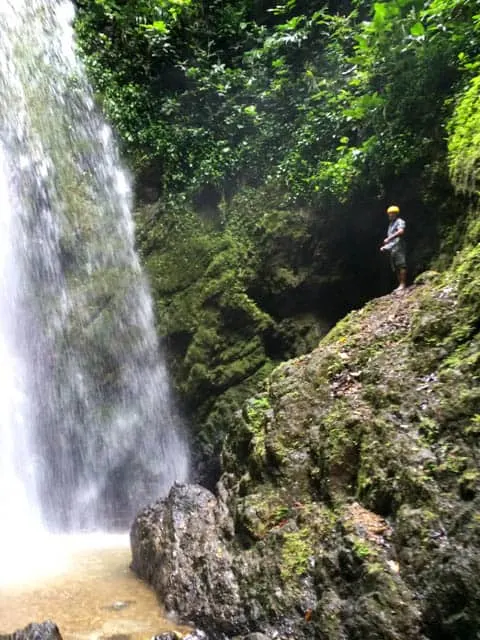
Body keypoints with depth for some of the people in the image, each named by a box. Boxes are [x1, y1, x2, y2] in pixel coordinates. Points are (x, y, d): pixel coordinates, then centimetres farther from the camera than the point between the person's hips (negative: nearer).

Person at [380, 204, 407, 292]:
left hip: (398, 247, -9)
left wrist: (389, 238, -24)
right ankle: (400, 285, 9)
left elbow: (401, 231, -20)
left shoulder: (400, 221, 0)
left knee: (401, 265, -13)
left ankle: (403, 284, -15)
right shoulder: (391, 224, 26)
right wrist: (385, 246, 20)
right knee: (396, 268, 6)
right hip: (391, 248, 9)